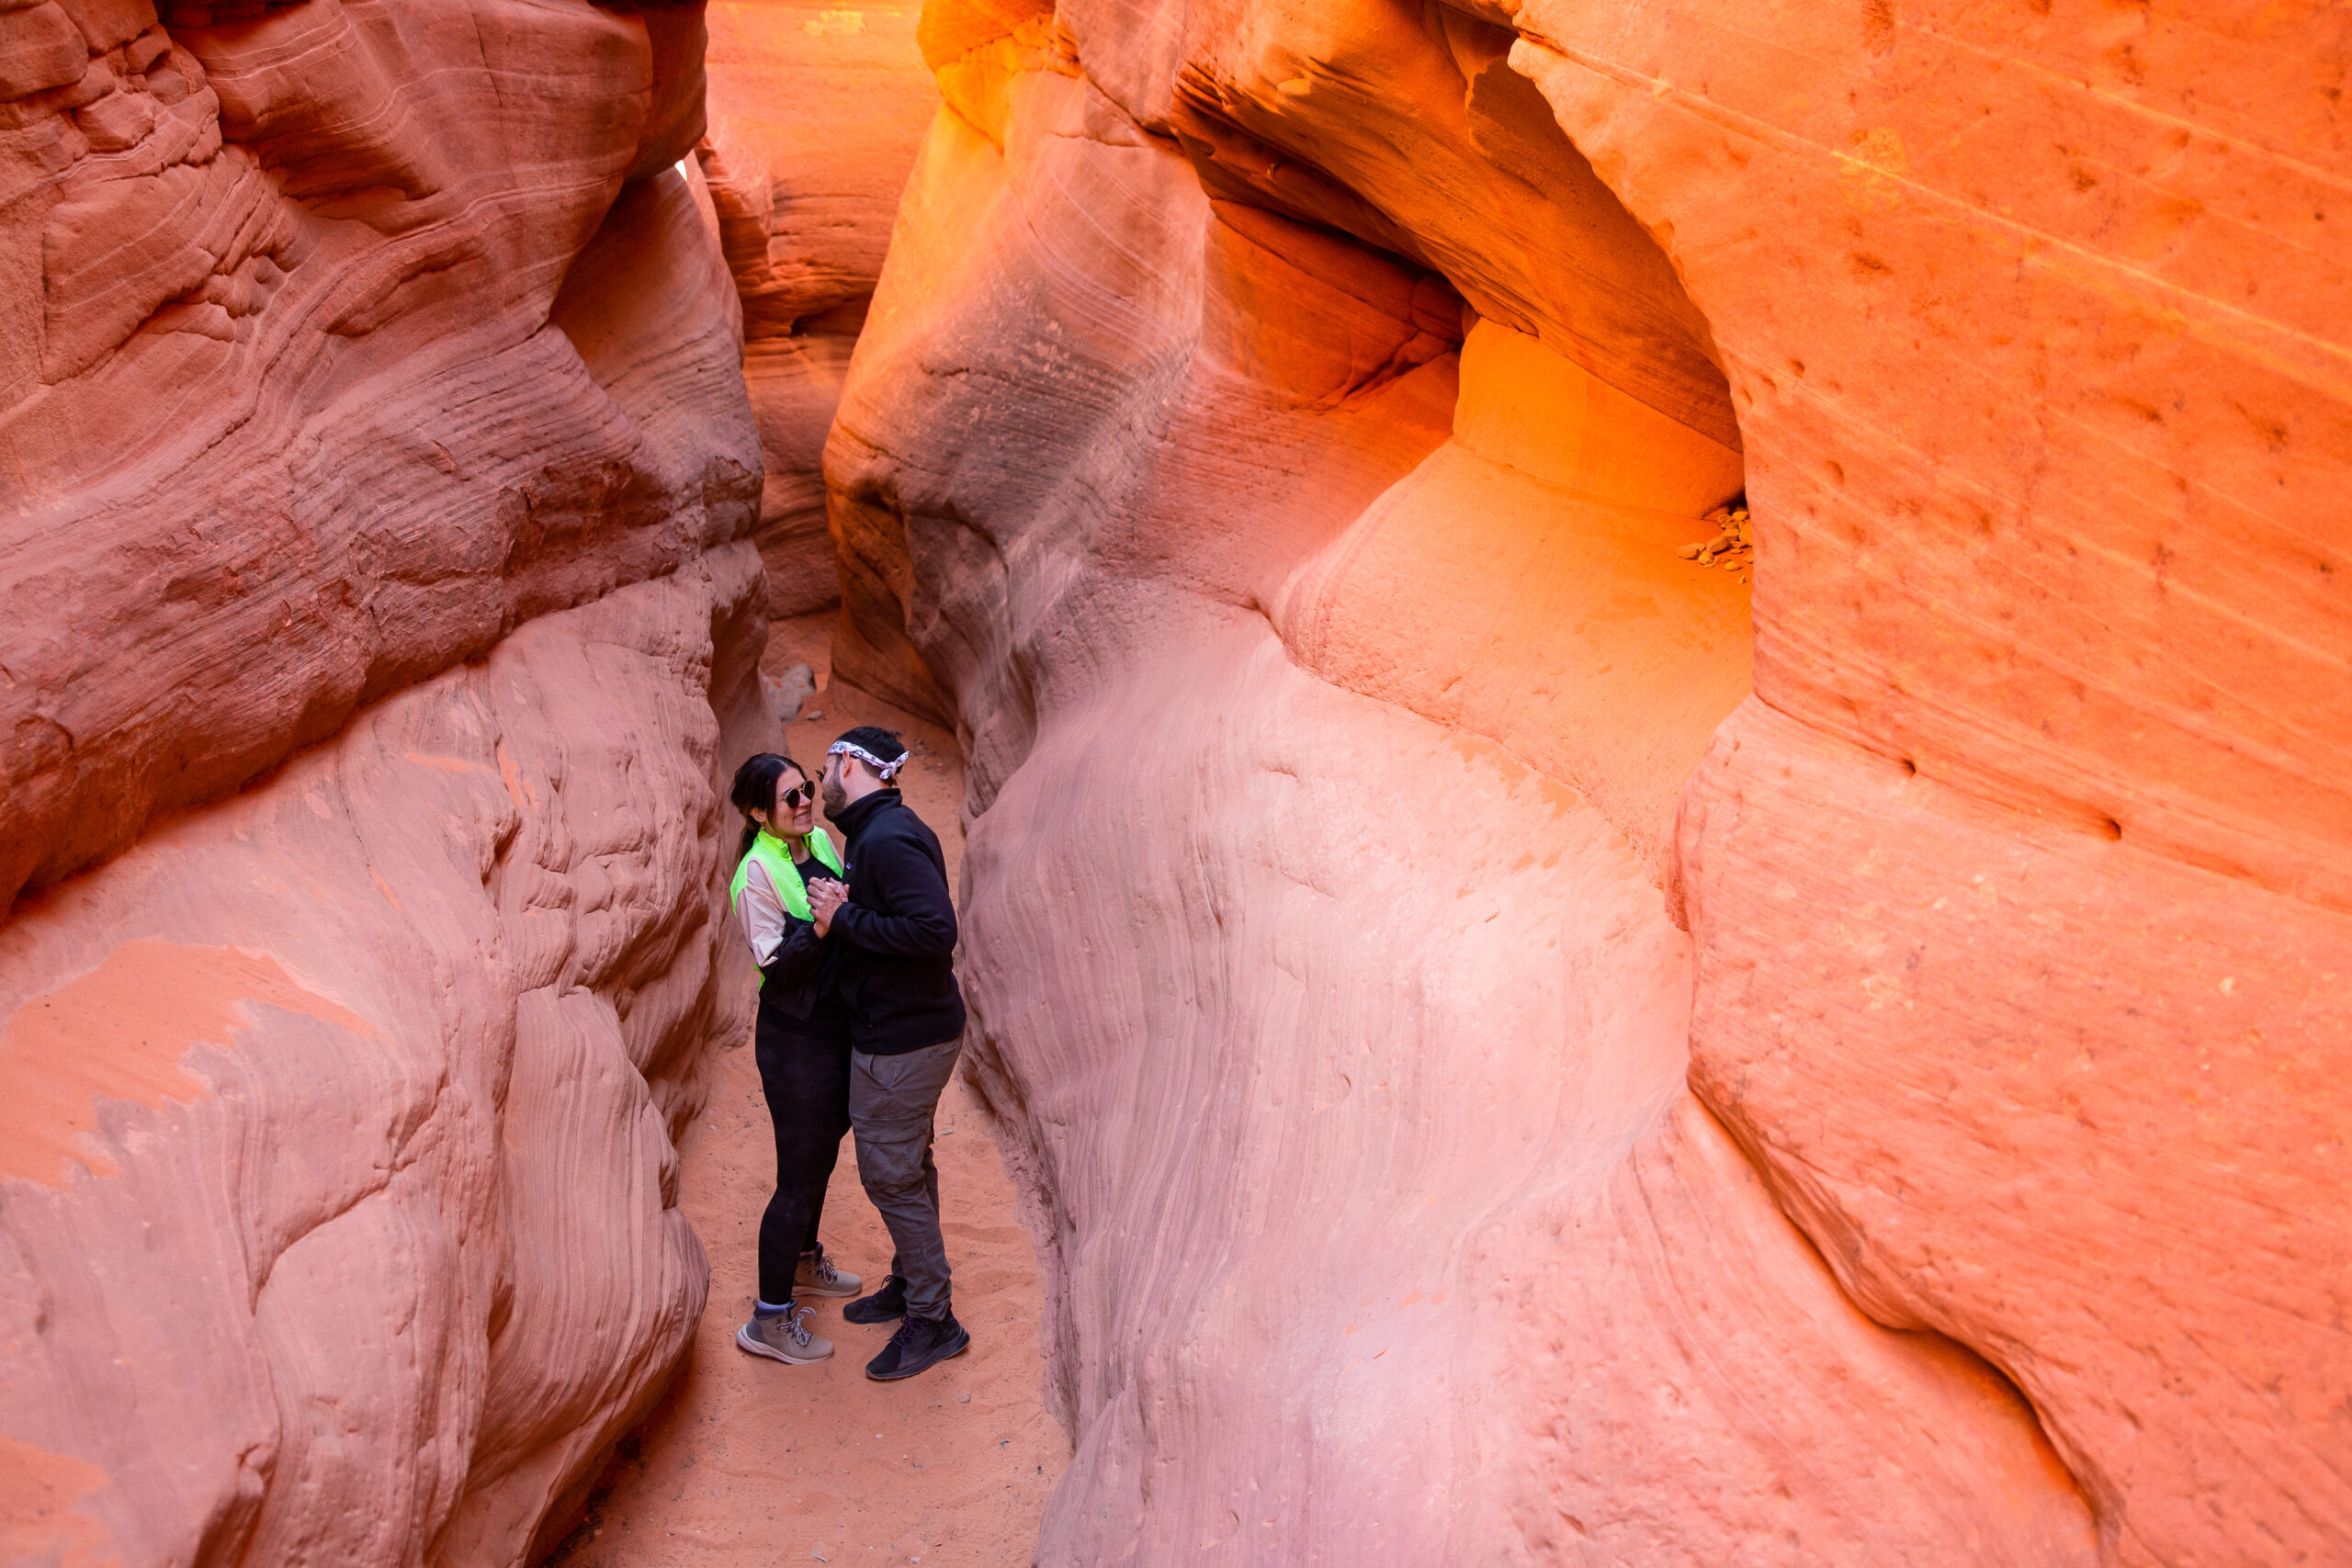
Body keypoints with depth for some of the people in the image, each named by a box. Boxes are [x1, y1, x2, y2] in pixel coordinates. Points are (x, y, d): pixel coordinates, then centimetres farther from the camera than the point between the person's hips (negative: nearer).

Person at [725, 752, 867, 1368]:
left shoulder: (820, 840, 2)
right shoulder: (757, 873, -20)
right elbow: (778, 968, -22)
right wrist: (820, 926, -34)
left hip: (837, 1028, 8)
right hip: (795, 1039, -8)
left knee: (822, 1153, 24)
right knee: (800, 1174, 0)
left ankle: (805, 1260, 46)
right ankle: (770, 1320, 12)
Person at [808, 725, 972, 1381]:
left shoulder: (890, 840, -23)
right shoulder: (879, 832, 11)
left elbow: (935, 929, -33)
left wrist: (845, 920, -25)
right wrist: (844, 912, -1)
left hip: (900, 1042, -10)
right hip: (917, 1028, 10)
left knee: (891, 1176, -1)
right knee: (907, 1167, 22)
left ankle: (933, 1322, 10)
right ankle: (909, 1285, 38)